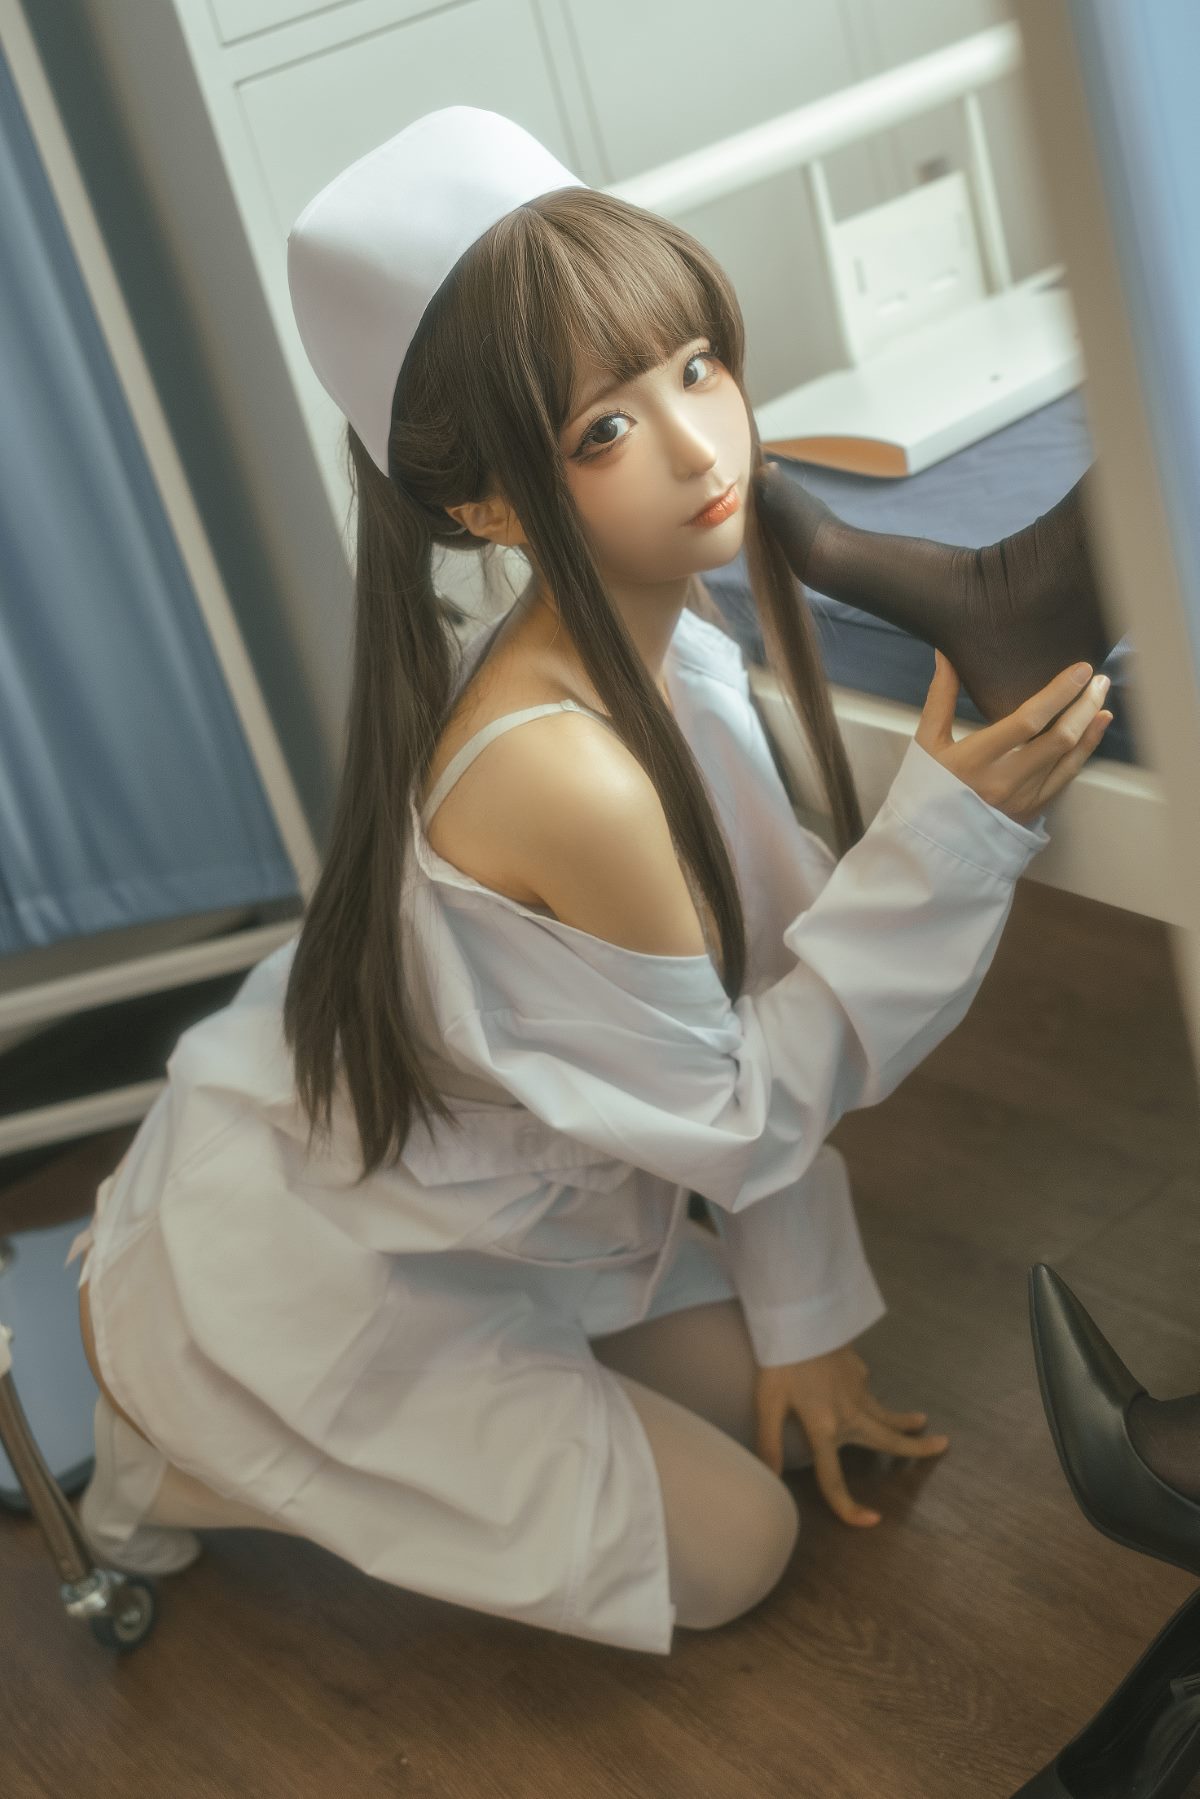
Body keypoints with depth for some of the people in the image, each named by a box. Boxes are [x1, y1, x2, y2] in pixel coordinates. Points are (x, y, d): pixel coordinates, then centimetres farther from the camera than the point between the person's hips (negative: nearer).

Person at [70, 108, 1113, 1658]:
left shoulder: (685, 669, -7)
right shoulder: (562, 776, -36)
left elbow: (755, 1018, -1)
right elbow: (740, 1117, -22)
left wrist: (797, 1329, 3)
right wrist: (951, 829, -28)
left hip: (429, 1207, 8)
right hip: (289, 1280, -8)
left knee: (765, 1408, 16)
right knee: (731, 1545, 2)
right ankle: (178, 1456, 8)